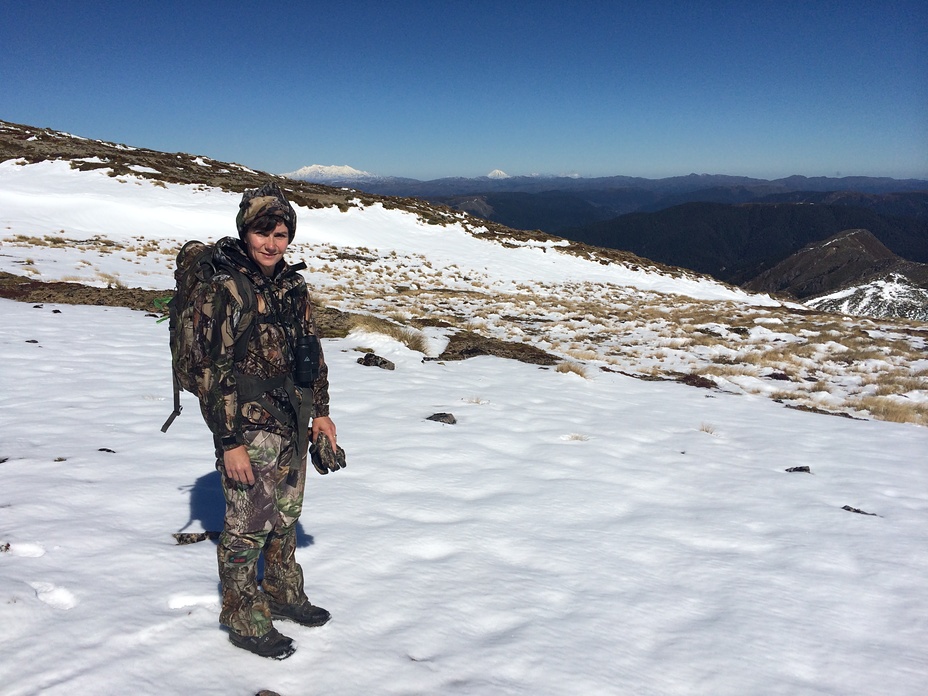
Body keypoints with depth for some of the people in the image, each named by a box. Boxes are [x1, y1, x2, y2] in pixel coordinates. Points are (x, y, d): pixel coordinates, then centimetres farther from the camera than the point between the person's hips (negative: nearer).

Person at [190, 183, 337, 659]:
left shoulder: (292, 286, 6)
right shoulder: (221, 291, -15)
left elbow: (312, 350, 15)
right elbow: (211, 372, -17)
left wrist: (320, 411, 12)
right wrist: (230, 442, -18)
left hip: (293, 427, 7)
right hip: (248, 432, -7)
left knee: (285, 517, 20)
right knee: (247, 528, 4)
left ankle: (283, 594, 39)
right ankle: (243, 620, 22)